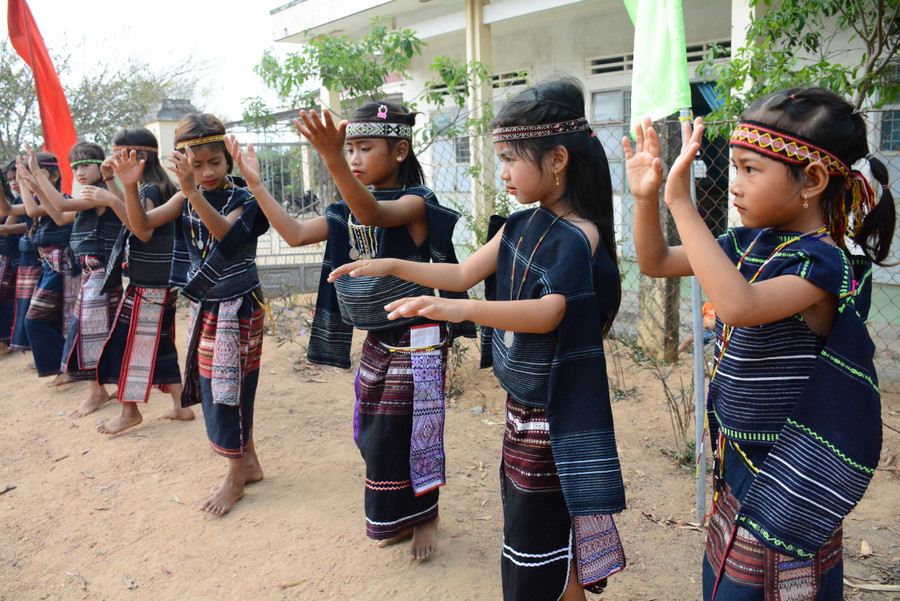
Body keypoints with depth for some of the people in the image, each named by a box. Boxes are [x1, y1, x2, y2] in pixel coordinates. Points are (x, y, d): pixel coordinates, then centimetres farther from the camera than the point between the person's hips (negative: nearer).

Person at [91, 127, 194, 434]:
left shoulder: (148, 190, -16)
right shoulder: (161, 188, 11)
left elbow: (144, 232, -32)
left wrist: (115, 200, -38)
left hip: (147, 285, -9)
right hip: (162, 282, 9)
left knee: (127, 342, 2)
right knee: (161, 344, 15)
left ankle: (129, 411, 14)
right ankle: (179, 405, 20)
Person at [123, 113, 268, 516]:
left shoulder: (243, 200, -10)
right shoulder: (184, 200, 5)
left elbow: (223, 230, -30)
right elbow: (141, 225, -6)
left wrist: (193, 191, -41)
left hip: (237, 308, -6)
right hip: (203, 308, 6)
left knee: (228, 389, -2)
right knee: (210, 386, 12)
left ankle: (235, 476, 13)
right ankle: (249, 462, 27)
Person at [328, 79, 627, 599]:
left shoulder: (579, 236, -20)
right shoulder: (520, 226, 6)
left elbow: (548, 312, -33)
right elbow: (464, 274, 12)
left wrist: (463, 310, -47)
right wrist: (391, 266, 5)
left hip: (554, 414, -8)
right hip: (521, 404, 8)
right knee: (522, 518, 20)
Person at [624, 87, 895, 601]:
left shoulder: (823, 261, -23)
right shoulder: (750, 242, 1)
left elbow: (739, 306, -42)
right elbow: (657, 263, 9)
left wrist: (682, 204, -39)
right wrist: (646, 196, -7)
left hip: (785, 475, -7)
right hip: (739, 460, 8)